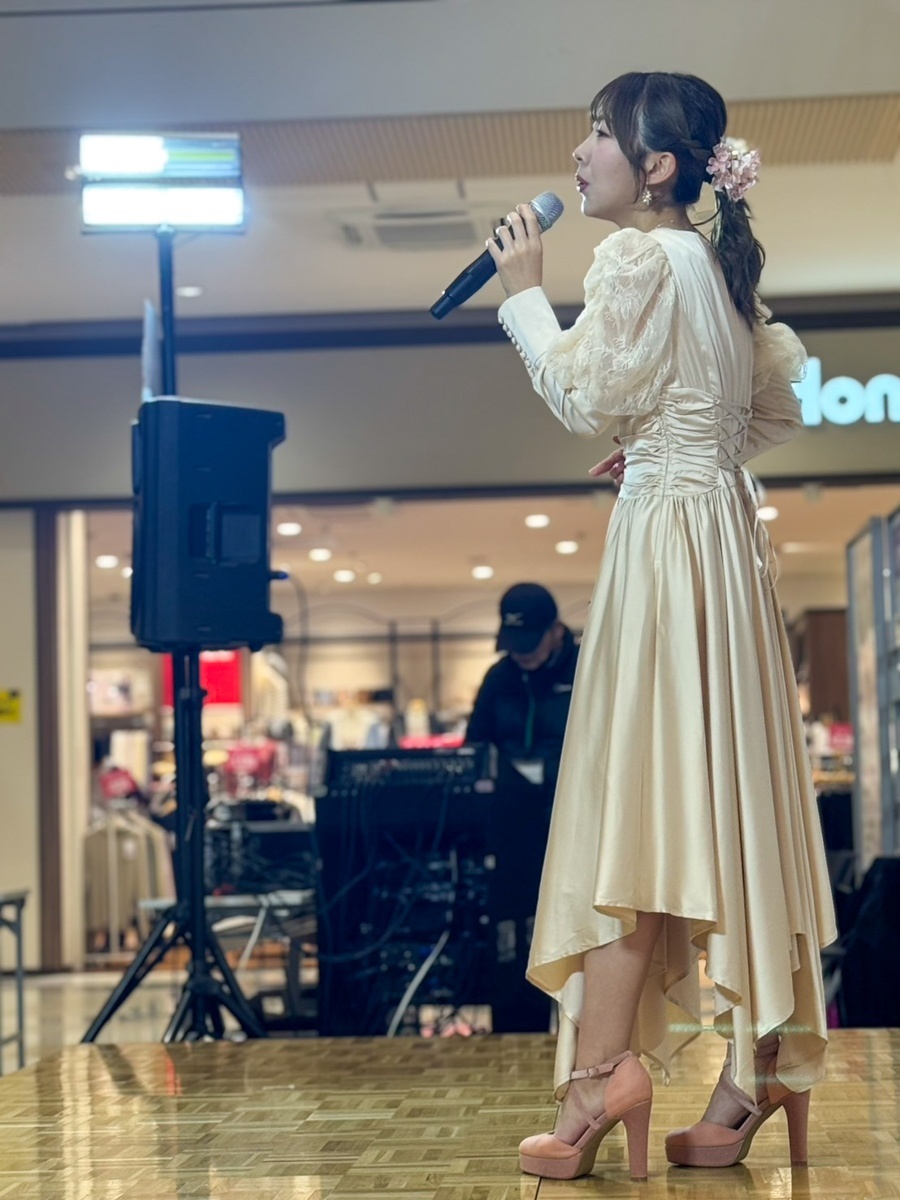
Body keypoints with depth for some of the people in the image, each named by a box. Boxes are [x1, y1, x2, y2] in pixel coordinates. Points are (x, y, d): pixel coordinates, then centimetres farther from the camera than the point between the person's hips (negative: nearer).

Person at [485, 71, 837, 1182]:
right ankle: (754, 1069, 10)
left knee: (630, 788, -8)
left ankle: (603, 1067, -8)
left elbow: (584, 393, -12)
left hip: (667, 538, -9)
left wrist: (524, 292, -2)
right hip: (725, 532, 9)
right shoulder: (720, 262, 16)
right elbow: (777, 408, 20)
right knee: (724, 793, 7)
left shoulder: (640, 257, -10)